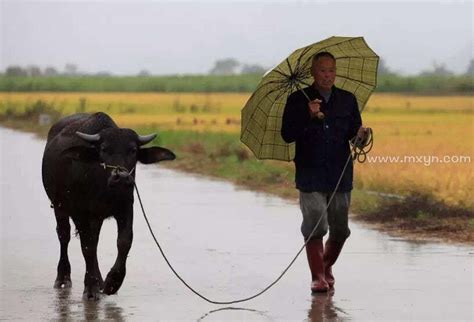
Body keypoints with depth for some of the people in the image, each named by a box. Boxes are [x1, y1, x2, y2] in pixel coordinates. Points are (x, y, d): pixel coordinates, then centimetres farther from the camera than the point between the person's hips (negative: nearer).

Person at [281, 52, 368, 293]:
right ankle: (317, 276, -3)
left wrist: (360, 134, -9)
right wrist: (309, 117, -18)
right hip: (310, 175, -3)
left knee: (340, 230, 6)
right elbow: (287, 135, -5)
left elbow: (355, 131, 14)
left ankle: (327, 266, 29)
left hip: (341, 175, 3)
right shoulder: (297, 100, 1)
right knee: (314, 228, -9)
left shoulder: (348, 100, 11)